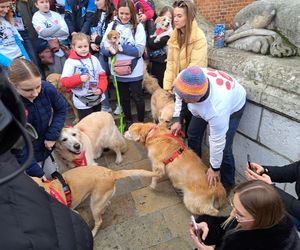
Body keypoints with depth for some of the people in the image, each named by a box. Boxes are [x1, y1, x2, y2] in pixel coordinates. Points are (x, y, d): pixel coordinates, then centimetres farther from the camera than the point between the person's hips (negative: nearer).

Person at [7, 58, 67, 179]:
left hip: (47, 147, 4)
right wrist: (36, 172, -22)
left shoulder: (47, 88, -22)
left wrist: (52, 135, -13)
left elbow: (61, 109, -2)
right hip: (26, 156, -3)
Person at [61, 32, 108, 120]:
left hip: (97, 98, 5)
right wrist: (80, 79, -28)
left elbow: (102, 76, 3)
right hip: (83, 102, -4)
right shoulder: (70, 62, -11)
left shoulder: (94, 59, 1)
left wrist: (101, 88, -13)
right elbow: (64, 81, -14)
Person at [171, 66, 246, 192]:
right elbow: (179, 96, -9)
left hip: (233, 105, -6)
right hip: (205, 105, 6)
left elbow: (217, 142, -34)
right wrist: (177, 120, -10)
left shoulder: (217, 109, -49)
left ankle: (227, 184, 15)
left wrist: (214, 168, -19)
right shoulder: (184, 78, -35)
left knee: (223, 148, -13)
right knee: (193, 134, 11)